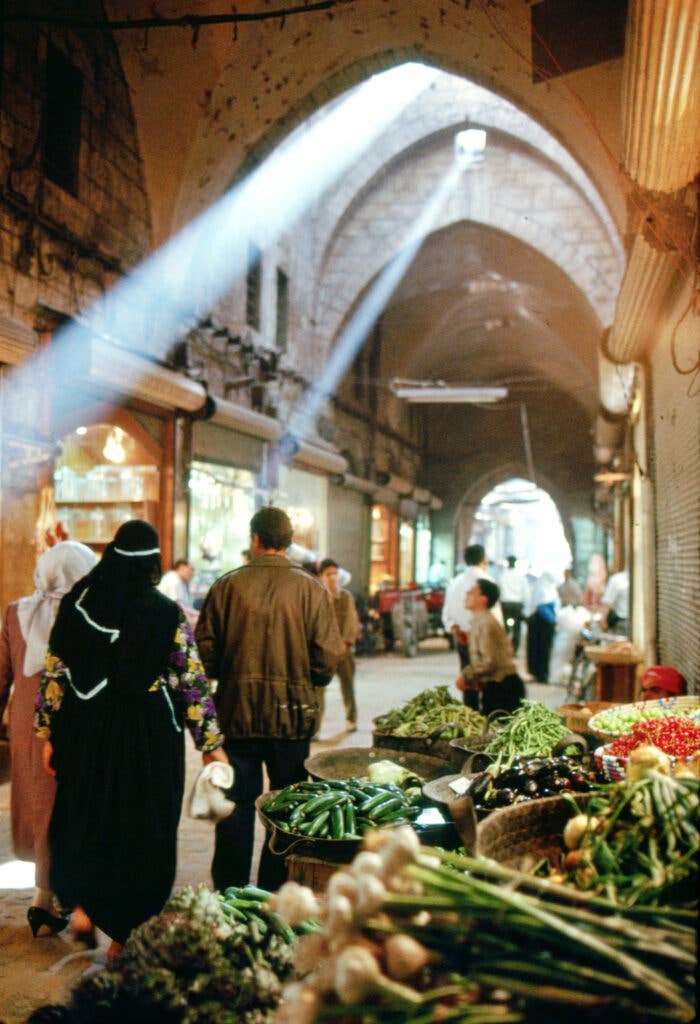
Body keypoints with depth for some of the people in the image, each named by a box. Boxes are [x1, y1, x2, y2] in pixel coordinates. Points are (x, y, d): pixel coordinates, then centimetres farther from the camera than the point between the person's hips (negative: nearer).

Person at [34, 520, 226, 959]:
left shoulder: (77, 603, -5)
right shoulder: (168, 614, -12)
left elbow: (55, 672, 0)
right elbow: (193, 682, -9)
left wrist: (48, 732, 10)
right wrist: (211, 743, 0)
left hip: (86, 732, 2)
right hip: (148, 737, -2)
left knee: (83, 819, 24)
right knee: (141, 829, 11)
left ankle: (82, 904, 24)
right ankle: (125, 935, 20)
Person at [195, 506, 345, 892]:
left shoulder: (226, 586, -5)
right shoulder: (312, 590, -7)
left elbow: (205, 651, -3)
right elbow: (327, 659, -9)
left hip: (237, 713, 1)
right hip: (292, 716, -1)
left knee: (237, 806, 12)